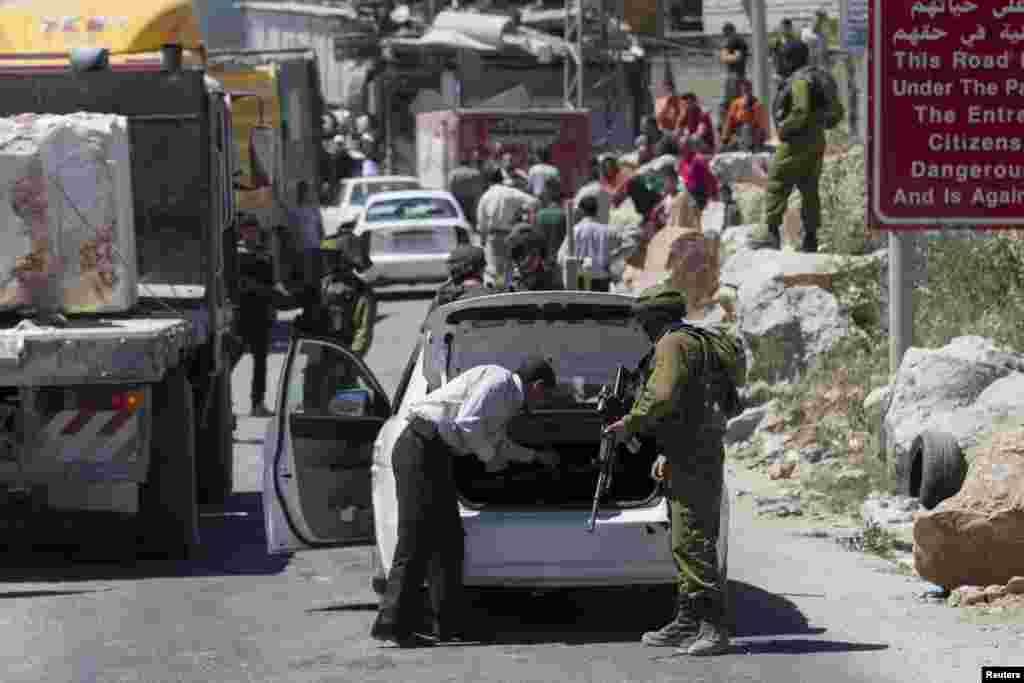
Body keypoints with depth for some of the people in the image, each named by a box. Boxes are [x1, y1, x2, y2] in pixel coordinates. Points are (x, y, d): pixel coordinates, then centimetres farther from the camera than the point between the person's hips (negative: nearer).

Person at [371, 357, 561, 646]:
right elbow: (467, 424, -20)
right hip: (422, 447, -10)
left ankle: (449, 624, 12)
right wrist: (491, 457, -6)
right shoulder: (497, 380, -8)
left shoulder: (507, 402, 22)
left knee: (449, 538, 9)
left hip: (434, 454, 10)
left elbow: (498, 443, 40)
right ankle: (393, 623, -17)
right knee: (417, 538, -13)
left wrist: (535, 456, 51)